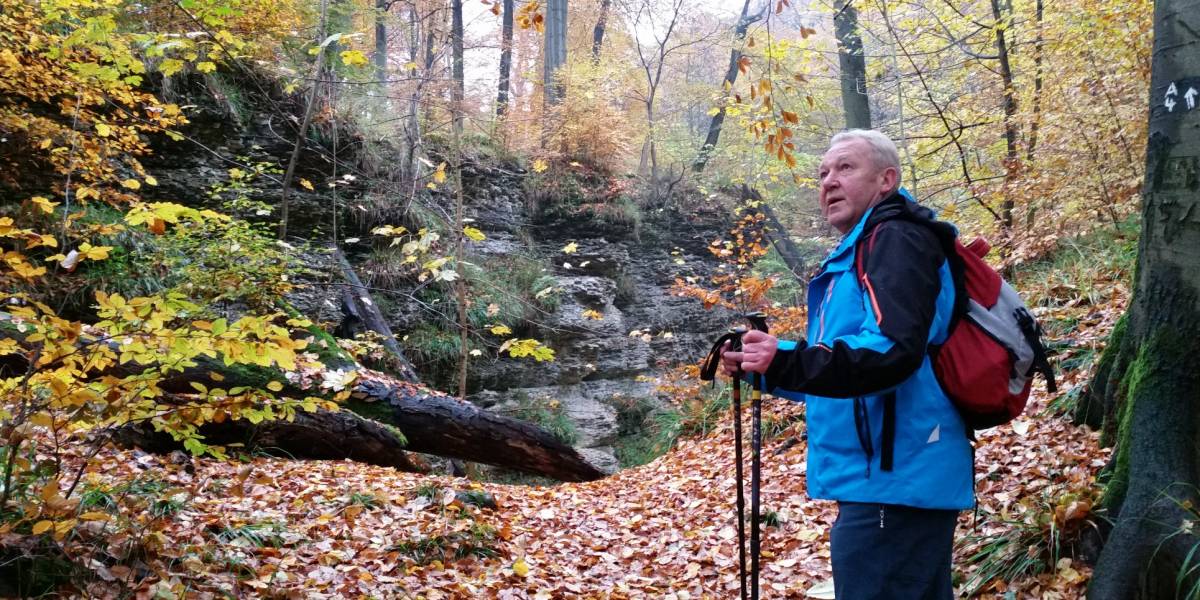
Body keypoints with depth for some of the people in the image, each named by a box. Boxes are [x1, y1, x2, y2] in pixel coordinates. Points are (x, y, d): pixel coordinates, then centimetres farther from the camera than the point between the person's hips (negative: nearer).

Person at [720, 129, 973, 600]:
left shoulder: (895, 241, -11)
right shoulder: (859, 254, 21)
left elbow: (893, 350, -26)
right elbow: (843, 368, 25)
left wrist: (785, 361, -34)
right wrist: (764, 364, 13)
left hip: (894, 482, -11)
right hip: (895, 478, 11)